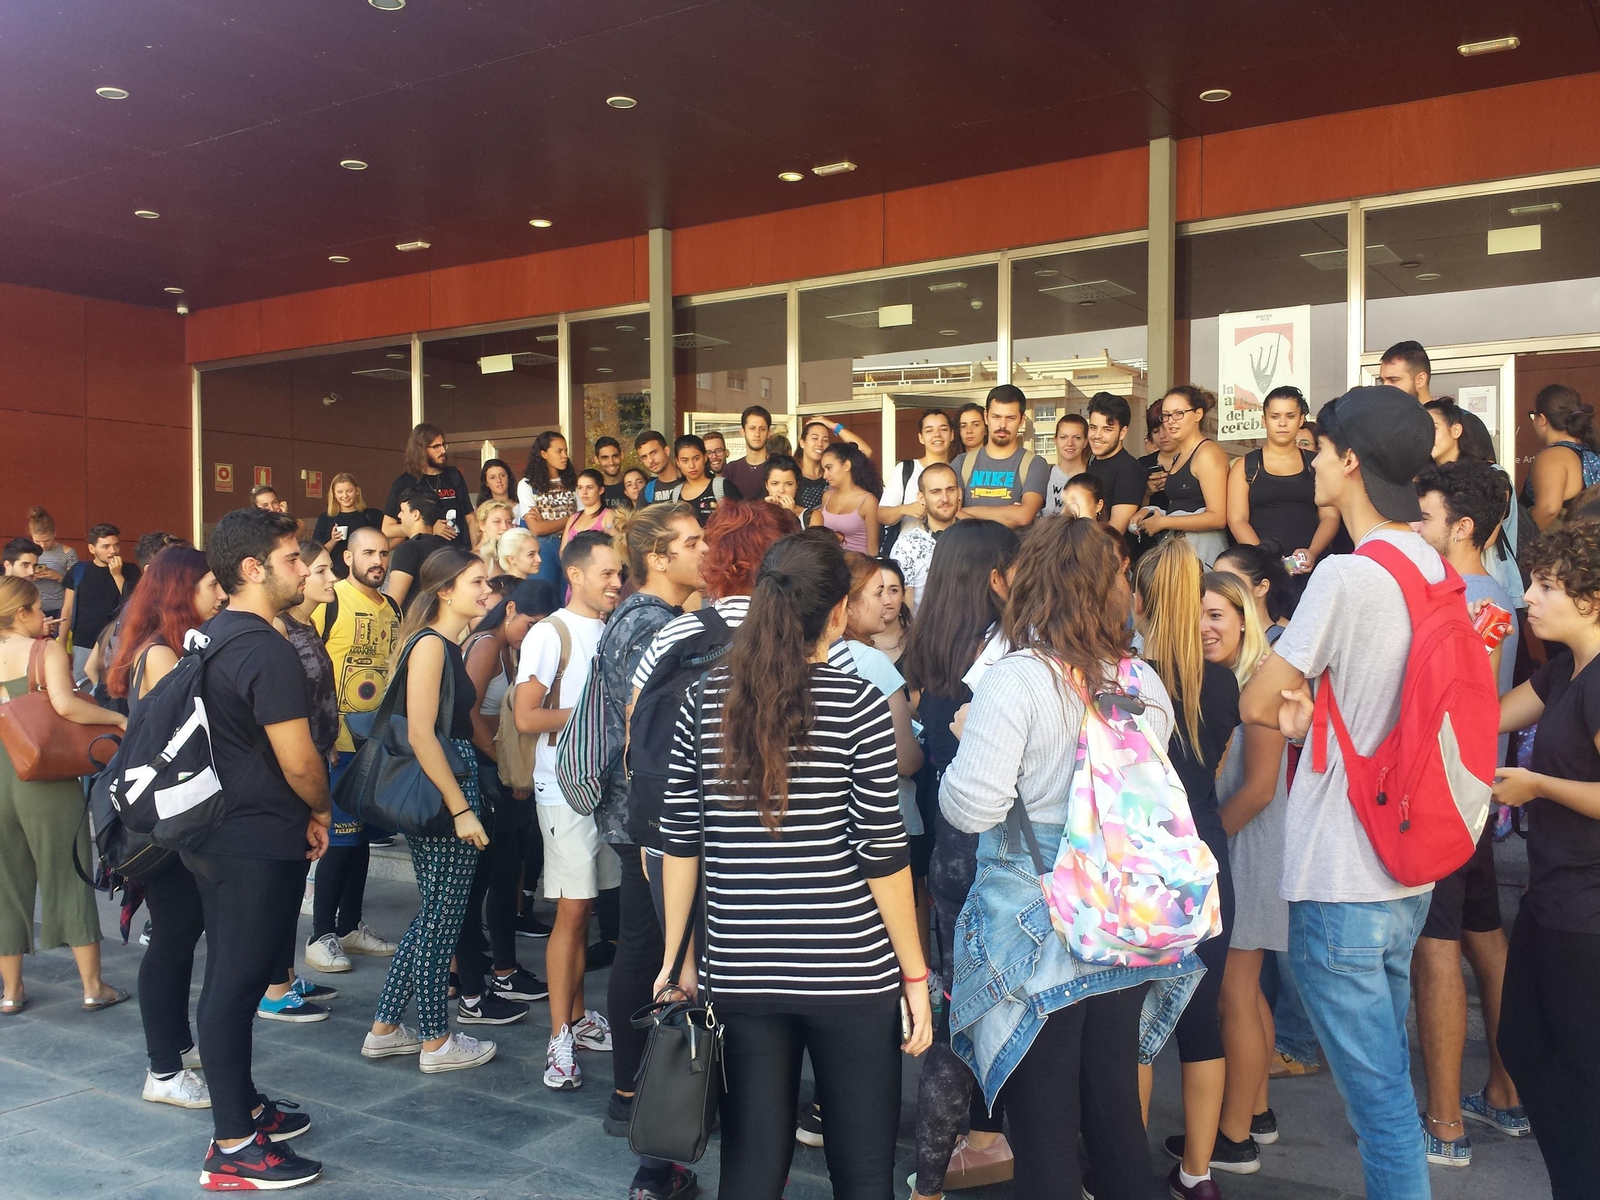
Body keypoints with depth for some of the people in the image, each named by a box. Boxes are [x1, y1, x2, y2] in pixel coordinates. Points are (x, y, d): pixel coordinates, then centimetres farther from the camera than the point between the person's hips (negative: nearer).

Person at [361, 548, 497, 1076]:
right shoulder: (430, 644, -14)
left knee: (434, 914, 16)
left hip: (453, 783, 9)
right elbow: (420, 733, -21)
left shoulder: (449, 645, 14)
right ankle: (436, 1043, 16)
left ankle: (384, 1030, 26)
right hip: (439, 792, -9)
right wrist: (461, 810, -21)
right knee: (442, 917, 2)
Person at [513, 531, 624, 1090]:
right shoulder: (551, 633, -10)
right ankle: (560, 1040, 6)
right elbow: (526, 717, -15)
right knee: (572, 911, -3)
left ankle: (578, 1019, 24)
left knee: (585, 907, 13)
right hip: (567, 789, -6)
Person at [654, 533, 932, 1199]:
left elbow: (680, 841, 3)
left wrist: (676, 957, 12)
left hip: (739, 969, 3)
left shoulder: (707, 701, 1)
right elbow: (882, 853, -9)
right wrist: (915, 973, 0)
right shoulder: (859, 704, -9)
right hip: (848, 969, -3)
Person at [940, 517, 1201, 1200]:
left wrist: (966, 743, -3)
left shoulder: (1016, 680, -18)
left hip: (1036, 932, -6)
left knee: (1043, 1125, 7)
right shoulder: (1143, 680, 2)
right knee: (1115, 1108, 19)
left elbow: (972, 806, -21)